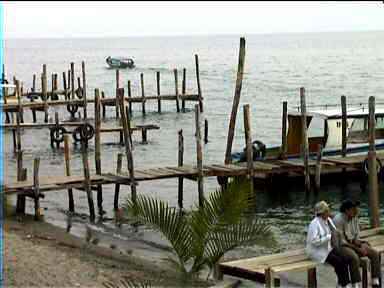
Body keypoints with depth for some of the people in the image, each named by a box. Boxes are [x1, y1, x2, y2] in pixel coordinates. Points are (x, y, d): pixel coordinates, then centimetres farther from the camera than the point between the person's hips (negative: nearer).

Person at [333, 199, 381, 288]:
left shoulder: (355, 217, 3)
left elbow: (357, 234, 11)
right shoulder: (338, 219, -20)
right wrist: (357, 249, -20)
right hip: (342, 246, -8)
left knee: (375, 254, -10)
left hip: (353, 243, 8)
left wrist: (361, 245, -11)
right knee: (355, 258, -37)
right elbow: (340, 240, -20)